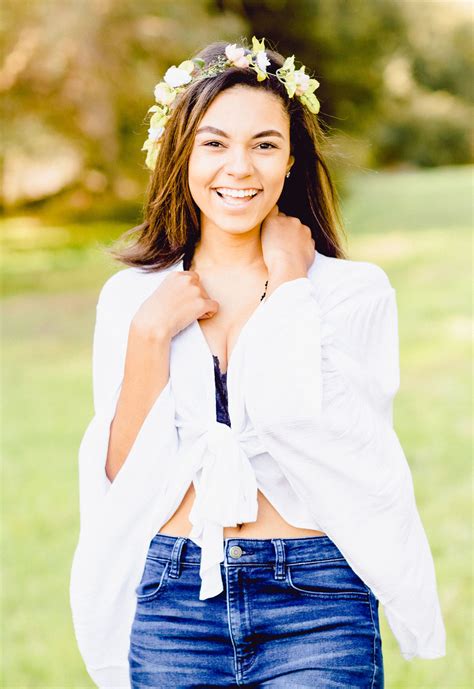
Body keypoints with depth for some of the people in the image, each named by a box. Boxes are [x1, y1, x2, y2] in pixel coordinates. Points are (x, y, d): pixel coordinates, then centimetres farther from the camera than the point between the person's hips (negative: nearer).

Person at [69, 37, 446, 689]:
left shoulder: (355, 290, 0)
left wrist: (289, 287, -7)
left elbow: (321, 440, -15)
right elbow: (122, 475, 0)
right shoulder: (131, 296, 6)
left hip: (317, 606, -2)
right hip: (174, 602, 2)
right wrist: (150, 335, -8)